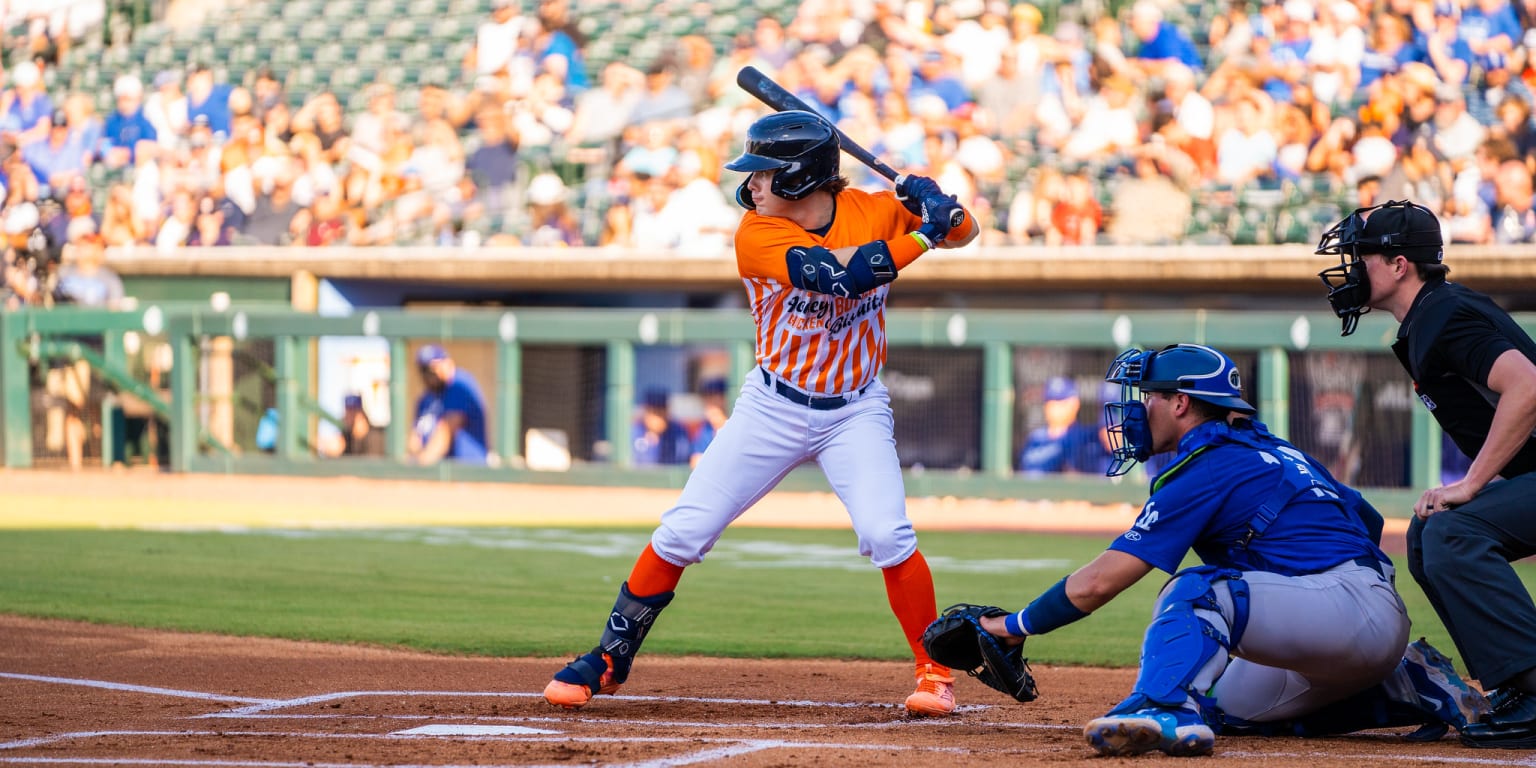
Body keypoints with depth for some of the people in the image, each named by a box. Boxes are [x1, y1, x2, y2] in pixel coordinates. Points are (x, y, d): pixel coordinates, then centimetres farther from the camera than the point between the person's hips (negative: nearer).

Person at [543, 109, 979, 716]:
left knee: (887, 536, -19)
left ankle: (936, 672, -3)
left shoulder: (873, 211, -10)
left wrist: (939, 208, -19)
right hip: (772, 409, 0)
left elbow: (963, 233, 3)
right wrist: (920, 237, -33)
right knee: (682, 533, -3)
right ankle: (609, 660, 13)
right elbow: (837, 273, -32)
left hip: (855, 411, 0)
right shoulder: (757, 236, -19)